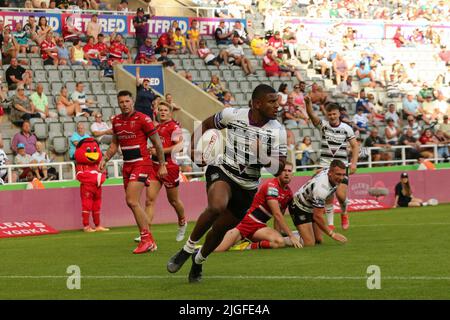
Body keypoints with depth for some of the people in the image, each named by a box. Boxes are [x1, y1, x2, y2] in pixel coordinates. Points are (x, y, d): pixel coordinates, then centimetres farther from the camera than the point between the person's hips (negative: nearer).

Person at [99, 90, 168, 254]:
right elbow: (115, 144, 23)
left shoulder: (143, 119, -10)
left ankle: (146, 239, -10)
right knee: (133, 203, 8)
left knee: (132, 201, -17)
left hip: (142, 164, -8)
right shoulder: (116, 121, 10)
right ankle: (149, 241, 16)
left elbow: (157, 143, -5)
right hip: (127, 166, 8)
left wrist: (162, 165, -4)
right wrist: (105, 159, 10)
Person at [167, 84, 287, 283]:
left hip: (248, 187, 3)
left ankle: (199, 260, 43)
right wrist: (195, 148, -4)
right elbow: (206, 125, 8)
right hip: (222, 172, -3)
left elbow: (280, 167, -5)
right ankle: (188, 249, -14)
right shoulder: (232, 115, -12)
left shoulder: (278, 131, -9)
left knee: (220, 229, 12)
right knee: (217, 206, -34)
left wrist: (265, 160, -25)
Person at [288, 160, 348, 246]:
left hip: (311, 208, 9)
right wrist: (332, 234, -26)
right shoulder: (321, 188, -39)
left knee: (319, 241, 7)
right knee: (309, 243, -18)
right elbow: (317, 216, -34)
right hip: (299, 208, -9)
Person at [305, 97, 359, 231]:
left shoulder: (347, 128, 1)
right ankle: (330, 223, 10)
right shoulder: (323, 125, 0)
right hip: (325, 165, 1)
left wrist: (354, 163, -7)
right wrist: (308, 103, -37)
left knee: (341, 194, -11)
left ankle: (344, 214, 21)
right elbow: (312, 115, -17)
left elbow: (355, 146, 6)